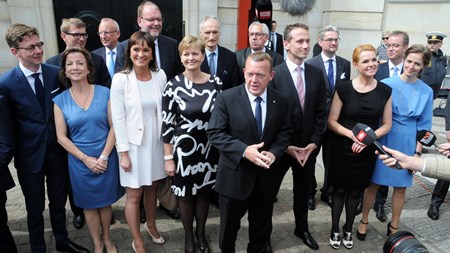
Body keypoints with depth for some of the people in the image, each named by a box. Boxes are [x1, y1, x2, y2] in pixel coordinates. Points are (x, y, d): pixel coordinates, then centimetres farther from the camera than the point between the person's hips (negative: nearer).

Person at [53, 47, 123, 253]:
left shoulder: (104, 93, -6)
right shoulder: (60, 100, -4)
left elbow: (113, 127, -6)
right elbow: (61, 137, -4)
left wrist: (104, 157, -13)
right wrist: (86, 159, -11)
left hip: (107, 158, 0)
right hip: (79, 161, 1)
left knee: (105, 201, 15)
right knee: (89, 204, 15)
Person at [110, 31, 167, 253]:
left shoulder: (160, 76, -3)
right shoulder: (120, 79, -12)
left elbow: (164, 111, 4)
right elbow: (118, 119, -11)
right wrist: (123, 152, -12)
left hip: (156, 141, 3)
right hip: (133, 143, -3)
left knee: (152, 188, 19)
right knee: (134, 195, 7)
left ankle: (151, 225, 45)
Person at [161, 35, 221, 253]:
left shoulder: (215, 83, -3)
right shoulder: (173, 86, -10)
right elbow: (166, 124, -8)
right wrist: (168, 158, -7)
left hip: (209, 149, 2)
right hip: (184, 149, -2)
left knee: (204, 192, 18)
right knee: (185, 194, 14)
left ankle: (201, 232, 42)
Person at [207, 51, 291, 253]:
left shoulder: (280, 101, -2)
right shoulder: (226, 98, -13)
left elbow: (284, 133, 4)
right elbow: (215, 133, -15)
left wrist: (274, 153, -17)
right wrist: (244, 150, -27)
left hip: (266, 176, 3)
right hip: (235, 175, -2)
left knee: (262, 226, 23)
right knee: (229, 226, 19)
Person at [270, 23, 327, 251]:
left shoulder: (317, 74, 1)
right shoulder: (274, 74, -13)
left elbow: (320, 112, 3)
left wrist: (314, 142, -5)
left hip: (308, 146, 4)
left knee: (303, 191, 21)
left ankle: (302, 228, 43)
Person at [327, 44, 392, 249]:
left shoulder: (385, 91, -3)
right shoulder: (344, 88, -10)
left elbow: (386, 125, 2)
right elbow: (331, 121, -7)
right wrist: (352, 134, -22)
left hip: (367, 151, 2)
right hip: (342, 149, -2)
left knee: (355, 191, 17)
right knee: (339, 189, 12)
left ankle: (348, 230, 37)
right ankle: (335, 230, 31)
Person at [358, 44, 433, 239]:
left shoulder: (426, 91, -2)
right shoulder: (386, 84, -8)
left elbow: (424, 125, 3)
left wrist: (417, 152, -1)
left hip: (407, 145, 2)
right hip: (383, 141, -2)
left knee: (400, 187, 13)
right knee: (374, 183, 8)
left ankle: (394, 226, 32)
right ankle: (364, 220, 27)